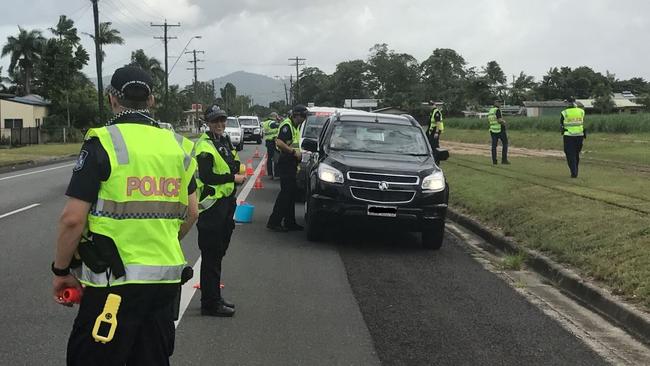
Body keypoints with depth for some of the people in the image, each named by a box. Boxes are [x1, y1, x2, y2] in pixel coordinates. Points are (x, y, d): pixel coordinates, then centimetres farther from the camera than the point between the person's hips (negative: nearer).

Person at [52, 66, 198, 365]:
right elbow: (191, 213, 14)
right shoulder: (177, 146, 8)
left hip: (116, 282, -6)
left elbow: (73, 219, -13)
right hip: (167, 278, 6)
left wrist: (61, 270, 0)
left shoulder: (103, 143, -10)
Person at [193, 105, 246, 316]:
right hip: (212, 206, -10)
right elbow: (206, 176, -24)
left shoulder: (224, 140, 16)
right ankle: (210, 304, -1)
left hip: (226, 202, 10)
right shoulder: (205, 146, -14)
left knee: (218, 253, 17)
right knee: (211, 256, -6)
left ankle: (215, 298, 27)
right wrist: (233, 177, -18)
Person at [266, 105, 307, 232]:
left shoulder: (295, 126, 18)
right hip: (286, 163, -10)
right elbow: (279, 143, -26)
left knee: (292, 192, 12)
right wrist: (294, 152, -21)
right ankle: (274, 222, -9)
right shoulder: (287, 125, -14)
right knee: (286, 192, -11)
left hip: (291, 163, 10)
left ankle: (290, 222, 17)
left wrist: (299, 152, 14)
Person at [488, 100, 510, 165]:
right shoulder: (497, 110, -16)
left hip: (493, 130, 7)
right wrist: (504, 122, -3)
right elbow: (500, 120, -23)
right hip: (500, 129, -7)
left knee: (494, 145, 5)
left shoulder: (490, 111, 9)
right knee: (505, 144, 5)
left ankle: (494, 161, 0)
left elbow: (488, 121, 16)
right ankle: (504, 159, 1)